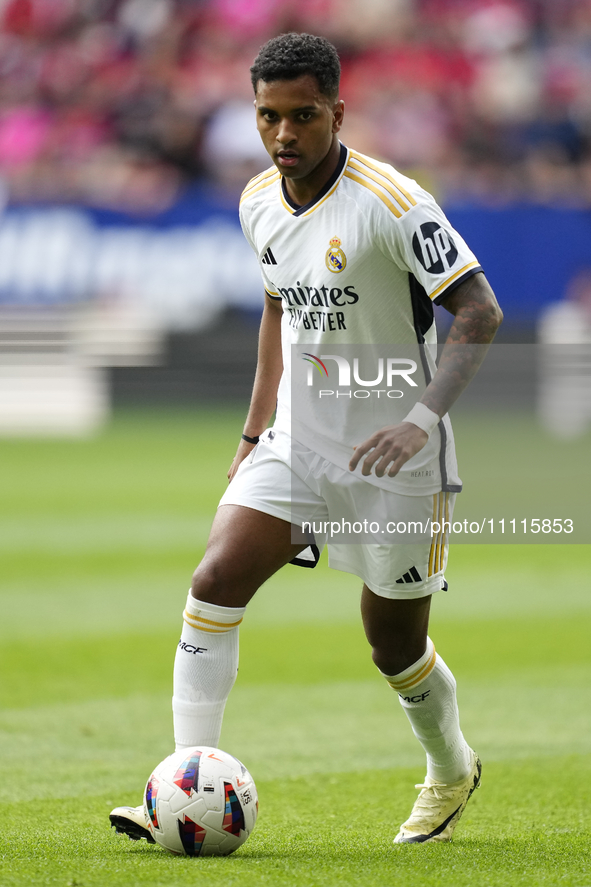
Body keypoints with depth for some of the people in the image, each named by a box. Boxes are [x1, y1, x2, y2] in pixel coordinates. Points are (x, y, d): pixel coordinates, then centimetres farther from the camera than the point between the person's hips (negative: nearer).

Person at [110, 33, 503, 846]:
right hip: (298, 440, 5)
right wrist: (254, 431, 18)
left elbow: (480, 313, -22)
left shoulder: (390, 202, -20)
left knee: (394, 643, 8)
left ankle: (452, 772, 39)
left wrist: (424, 419, -34)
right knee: (215, 582, -14)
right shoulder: (260, 203, 2)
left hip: (395, 457, -5)